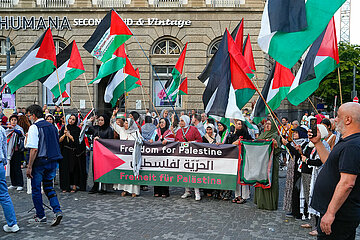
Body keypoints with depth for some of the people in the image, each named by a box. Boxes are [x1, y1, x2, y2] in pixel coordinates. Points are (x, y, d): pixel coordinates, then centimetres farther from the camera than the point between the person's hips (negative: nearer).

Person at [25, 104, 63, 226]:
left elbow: (34, 149, -19)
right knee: (49, 187, 17)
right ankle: (57, 211, 1)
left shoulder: (34, 127, -12)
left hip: (40, 161, -7)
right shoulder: (52, 126, 10)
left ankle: (40, 216, 17)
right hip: (53, 161, 7)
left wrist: (29, 167, -15)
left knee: (36, 189, 9)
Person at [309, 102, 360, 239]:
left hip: (341, 216, -10)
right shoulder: (348, 142, 14)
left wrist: (330, 213, -27)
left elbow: (347, 183, -28)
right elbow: (330, 162, 25)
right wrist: (317, 143, 20)